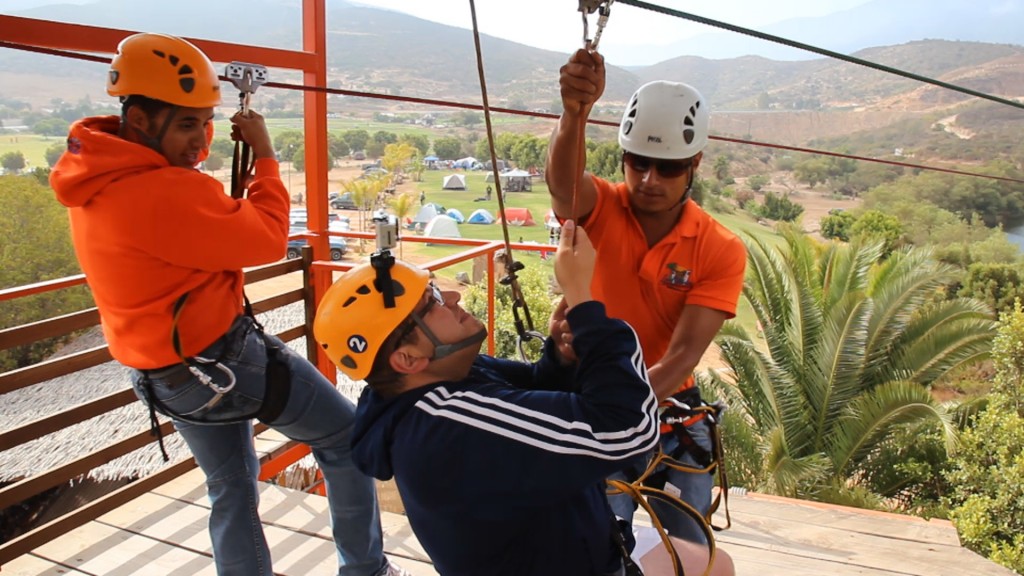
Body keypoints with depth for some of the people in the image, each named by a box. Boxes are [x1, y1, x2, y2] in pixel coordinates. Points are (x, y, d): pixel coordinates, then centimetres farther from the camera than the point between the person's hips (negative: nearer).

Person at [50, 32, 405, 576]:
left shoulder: (95, 178, 1)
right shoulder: (167, 194, -29)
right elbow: (269, 238, -19)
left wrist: (195, 134, 4)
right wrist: (265, 154, -8)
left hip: (163, 374, 9)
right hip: (223, 358, -9)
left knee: (231, 489, 23)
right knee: (347, 438, 8)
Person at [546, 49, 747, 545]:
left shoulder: (722, 251, -12)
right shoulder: (598, 208, -13)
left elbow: (683, 353, -20)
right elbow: (562, 182, -38)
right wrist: (574, 113, -59)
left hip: (672, 423, 2)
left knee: (691, 554, 14)